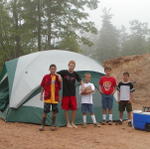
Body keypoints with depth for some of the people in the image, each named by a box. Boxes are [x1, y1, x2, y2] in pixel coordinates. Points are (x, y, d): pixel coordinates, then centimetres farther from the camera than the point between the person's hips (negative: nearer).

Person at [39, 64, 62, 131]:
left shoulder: (58, 77, 5)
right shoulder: (46, 77, 2)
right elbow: (42, 87, 5)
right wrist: (41, 95, 3)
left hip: (55, 97, 2)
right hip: (47, 97, -1)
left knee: (54, 111, 6)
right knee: (45, 111, -3)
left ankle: (53, 125, 18)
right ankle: (42, 125, 6)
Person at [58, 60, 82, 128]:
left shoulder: (75, 74, 2)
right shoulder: (64, 72, -5)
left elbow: (80, 81, 12)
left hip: (73, 94, 2)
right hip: (65, 94, -2)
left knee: (74, 109, 1)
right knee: (66, 109, 4)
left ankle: (72, 123, 16)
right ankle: (68, 123, 17)